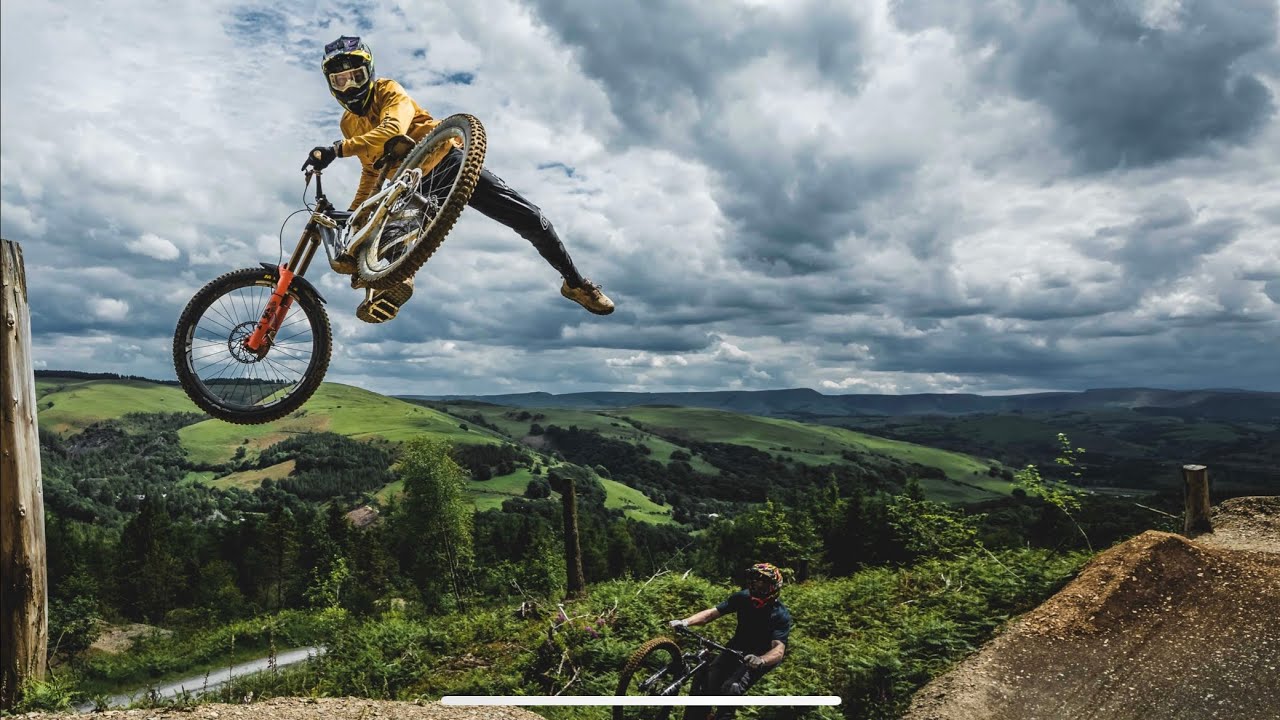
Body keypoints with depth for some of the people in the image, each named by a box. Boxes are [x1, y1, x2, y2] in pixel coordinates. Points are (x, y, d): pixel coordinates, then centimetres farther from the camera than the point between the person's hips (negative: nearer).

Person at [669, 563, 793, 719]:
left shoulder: (781, 615, -24)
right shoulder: (742, 597, -13)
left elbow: (779, 650, -34)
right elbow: (712, 613, -15)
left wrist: (760, 660, -56)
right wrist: (685, 622, -31)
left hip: (762, 657, -4)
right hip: (737, 647, 4)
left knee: (731, 689, -28)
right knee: (705, 684, -14)